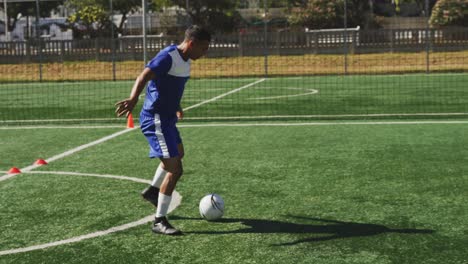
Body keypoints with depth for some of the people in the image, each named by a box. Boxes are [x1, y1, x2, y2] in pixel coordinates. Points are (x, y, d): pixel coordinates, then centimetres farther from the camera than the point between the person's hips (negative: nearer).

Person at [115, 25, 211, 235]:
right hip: (155, 119, -11)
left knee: (178, 153, 32)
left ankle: (152, 191, 51)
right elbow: (144, 76, -35)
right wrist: (133, 99, -53)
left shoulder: (185, 60, 8)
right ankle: (159, 221, -2)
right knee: (175, 169, -13)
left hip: (167, 117, 11)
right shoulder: (168, 56, -20)